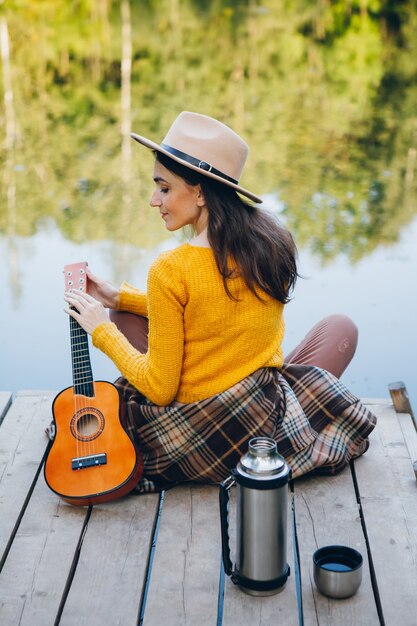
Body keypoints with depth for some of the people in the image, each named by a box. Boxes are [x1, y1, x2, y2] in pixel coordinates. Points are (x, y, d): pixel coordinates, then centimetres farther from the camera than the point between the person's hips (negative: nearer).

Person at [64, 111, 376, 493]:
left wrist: (101, 330, -1)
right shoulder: (274, 243, -5)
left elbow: (159, 389, -16)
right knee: (341, 327, 28)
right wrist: (120, 297, 11)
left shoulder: (170, 271, -23)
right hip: (272, 426, 4)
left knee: (123, 317, 19)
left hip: (195, 439, -4)